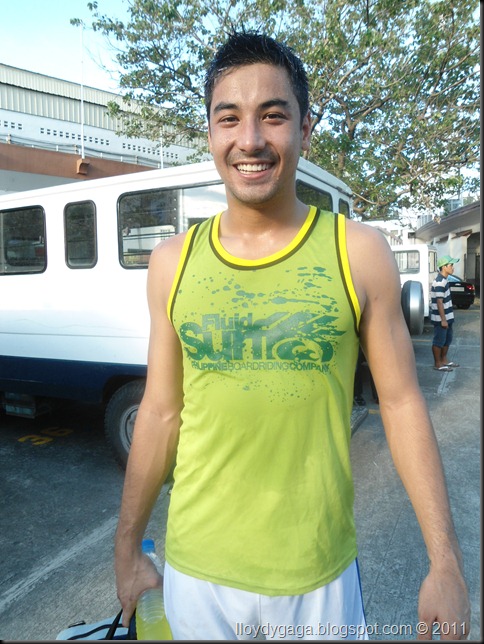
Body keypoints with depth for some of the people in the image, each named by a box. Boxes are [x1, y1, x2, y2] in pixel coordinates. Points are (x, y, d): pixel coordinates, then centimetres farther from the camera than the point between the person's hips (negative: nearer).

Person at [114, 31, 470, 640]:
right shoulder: (173, 261, -4)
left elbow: (402, 406, -5)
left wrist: (446, 563, -4)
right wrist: (127, 546, 7)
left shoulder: (359, 253, -9)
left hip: (320, 578, -1)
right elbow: (160, 413, 1)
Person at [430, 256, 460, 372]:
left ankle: (443, 360, 30)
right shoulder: (439, 282, -22)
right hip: (440, 318, -10)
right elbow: (439, 302, -23)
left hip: (447, 317, 10)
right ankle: (438, 364, 11)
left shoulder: (443, 280, 10)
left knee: (447, 340, 18)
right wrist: (443, 319, -21)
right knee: (439, 341, 1)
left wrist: (446, 318, 20)